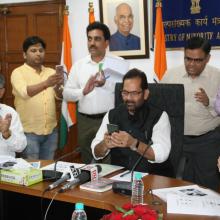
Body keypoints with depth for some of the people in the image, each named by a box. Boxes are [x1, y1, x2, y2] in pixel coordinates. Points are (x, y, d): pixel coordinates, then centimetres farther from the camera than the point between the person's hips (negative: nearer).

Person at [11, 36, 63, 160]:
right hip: (29, 131, -4)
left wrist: (58, 87, -28)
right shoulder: (18, 73, -6)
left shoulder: (51, 72, 9)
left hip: (51, 130, 4)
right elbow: (25, 92, -25)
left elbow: (60, 95, -5)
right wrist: (46, 83, -41)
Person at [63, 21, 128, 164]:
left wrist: (106, 83, -20)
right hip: (85, 121, 4)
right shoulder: (79, 65, 10)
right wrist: (83, 91, -12)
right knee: (87, 164, 13)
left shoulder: (118, 62, 1)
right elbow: (66, 94, 6)